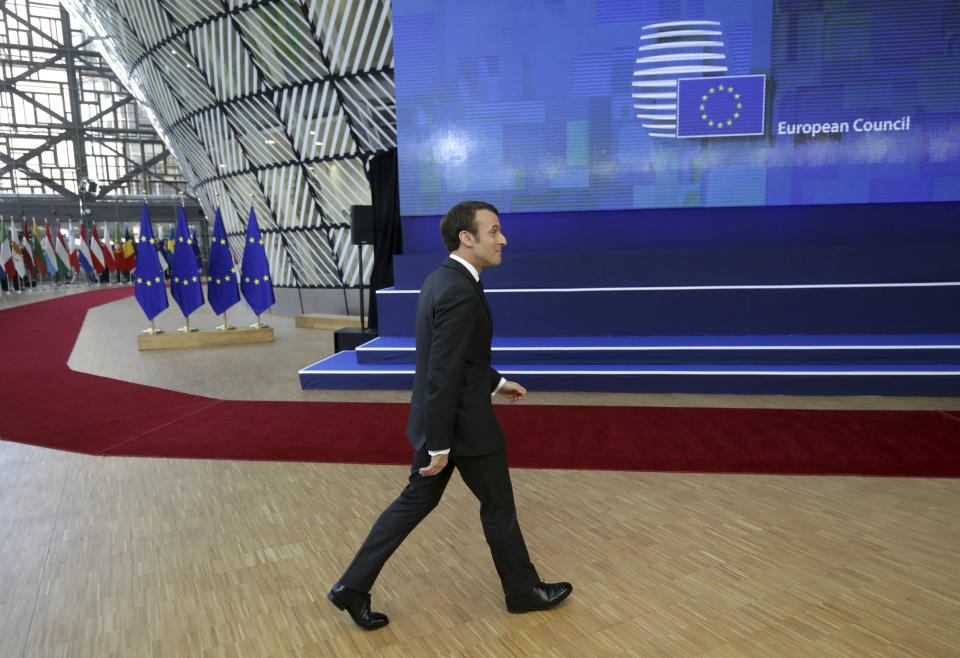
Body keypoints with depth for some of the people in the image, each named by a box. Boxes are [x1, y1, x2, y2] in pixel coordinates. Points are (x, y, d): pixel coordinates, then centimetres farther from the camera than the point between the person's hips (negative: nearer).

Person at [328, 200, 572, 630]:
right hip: (464, 424, -9)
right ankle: (523, 591, 33)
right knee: (498, 506, 11)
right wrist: (440, 446, -21)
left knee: (416, 501, 17)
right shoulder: (460, 293, -24)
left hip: (439, 418, 9)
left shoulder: (440, 280, 7)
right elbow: (443, 376, -25)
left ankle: (353, 586, 23)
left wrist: (495, 382, 24)